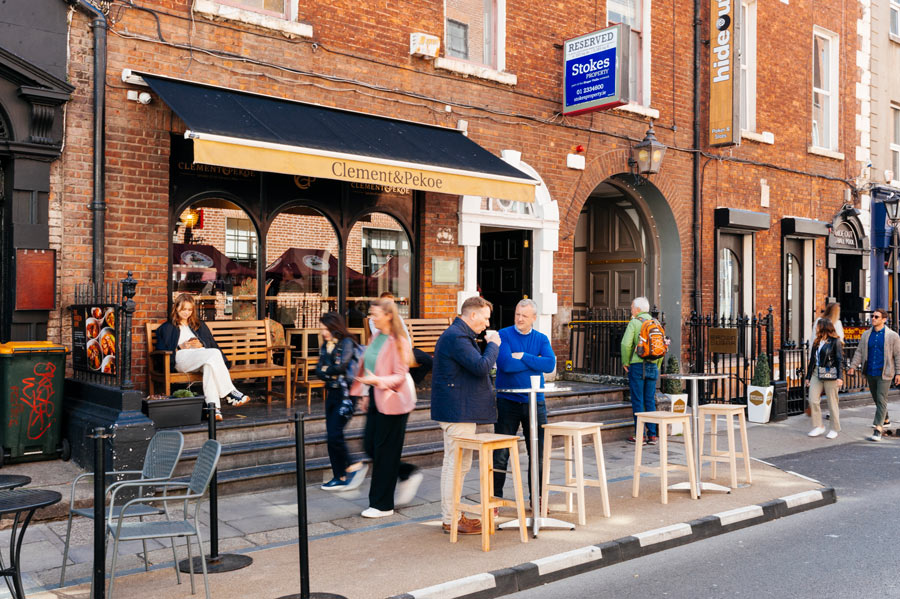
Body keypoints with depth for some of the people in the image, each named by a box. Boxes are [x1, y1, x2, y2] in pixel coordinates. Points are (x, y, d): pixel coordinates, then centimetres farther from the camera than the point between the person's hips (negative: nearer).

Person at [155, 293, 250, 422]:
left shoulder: (199, 325, 34)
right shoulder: (167, 328, 25)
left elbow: (212, 344, 24)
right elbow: (162, 349, 12)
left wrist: (201, 345, 2)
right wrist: (180, 347, -3)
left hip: (202, 356, 3)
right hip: (181, 358, -3)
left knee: (210, 364, -40)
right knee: (214, 353, -35)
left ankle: (213, 406, -54)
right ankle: (230, 393, -39)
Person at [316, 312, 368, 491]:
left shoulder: (346, 343, -9)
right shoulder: (325, 346, 14)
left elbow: (341, 367, -20)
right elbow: (319, 370, 6)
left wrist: (326, 370, -4)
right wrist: (332, 374, -11)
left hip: (345, 395, -8)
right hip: (331, 394, 8)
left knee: (334, 434, -12)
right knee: (331, 436, 7)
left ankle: (354, 466, 6)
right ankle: (340, 477, 15)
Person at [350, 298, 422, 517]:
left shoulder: (398, 341, -14)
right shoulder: (375, 338, 10)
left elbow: (400, 376, -17)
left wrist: (377, 380, -31)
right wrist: (366, 393, 15)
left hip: (392, 401, -9)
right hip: (376, 399, 9)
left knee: (384, 451, -1)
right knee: (369, 445, 10)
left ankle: (382, 504, 10)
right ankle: (408, 474, 26)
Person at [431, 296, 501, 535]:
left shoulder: (459, 335, 18)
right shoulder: (456, 338, -19)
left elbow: (475, 366, 23)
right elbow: (482, 366, -24)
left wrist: (490, 345, 10)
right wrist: (493, 345, -11)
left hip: (461, 410, 12)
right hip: (458, 412, -12)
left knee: (458, 464, 17)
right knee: (455, 464, -5)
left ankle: (451, 515, 27)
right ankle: (450, 520, 2)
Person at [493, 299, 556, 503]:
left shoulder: (541, 339, 7)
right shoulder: (504, 335, -3)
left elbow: (550, 364, -10)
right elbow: (506, 364, -18)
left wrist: (523, 357, -14)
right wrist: (535, 361, -9)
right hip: (507, 401, -3)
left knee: (538, 453, 8)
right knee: (501, 454, 1)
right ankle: (495, 497, 13)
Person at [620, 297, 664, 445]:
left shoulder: (634, 323, -6)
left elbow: (626, 344, -16)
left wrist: (625, 362, -3)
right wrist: (657, 365, 17)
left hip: (637, 365, -5)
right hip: (653, 366, 5)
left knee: (637, 401, 0)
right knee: (650, 401, 9)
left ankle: (640, 435, 0)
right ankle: (652, 435, 11)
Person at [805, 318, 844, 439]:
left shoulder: (835, 341, -4)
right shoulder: (817, 342, 15)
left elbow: (840, 360, -7)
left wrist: (840, 377, -15)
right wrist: (808, 376, 18)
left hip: (830, 375, -6)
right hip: (816, 374, 6)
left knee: (832, 403, 2)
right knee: (813, 401, -3)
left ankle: (835, 429, 14)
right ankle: (818, 427, 8)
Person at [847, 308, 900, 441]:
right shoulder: (866, 335, 8)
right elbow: (859, 352, 9)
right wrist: (853, 366, 0)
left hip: (884, 374, -5)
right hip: (870, 373, 5)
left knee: (881, 400, -9)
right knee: (876, 399, 15)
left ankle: (878, 430, -13)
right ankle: (885, 420, 37)